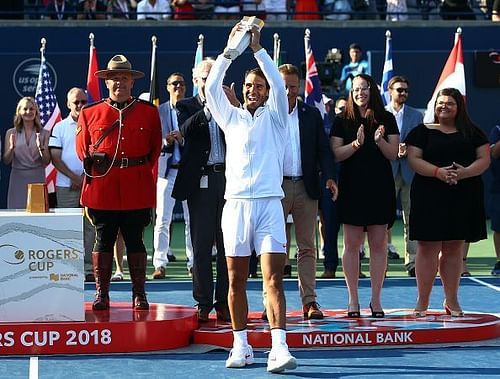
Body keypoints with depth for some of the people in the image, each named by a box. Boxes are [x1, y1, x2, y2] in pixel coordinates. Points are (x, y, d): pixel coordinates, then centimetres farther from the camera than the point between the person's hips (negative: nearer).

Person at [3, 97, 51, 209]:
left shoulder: (44, 134, 5)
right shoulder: (11, 133, 6)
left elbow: (47, 162, 1)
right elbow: (6, 161, 2)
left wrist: (41, 148, -16)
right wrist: (11, 148, -16)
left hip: (37, 179, 0)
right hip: (18, 180, 0)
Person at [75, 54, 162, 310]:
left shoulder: (149, 112, 9)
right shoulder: (90, 113, 8)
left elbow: (156, 150, 11)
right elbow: (82, 149, 12)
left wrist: (147, 176, 3)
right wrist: (94, 162, -3)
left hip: (137, 190, 0)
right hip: (102, 189, 0)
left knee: (135, 240, 4)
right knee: (103, 240, 4)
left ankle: (139, 295, 9)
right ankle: (101, 294, 10)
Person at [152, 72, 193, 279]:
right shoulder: (159, 111, 6)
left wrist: (182, 139, -15)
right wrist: (165, 142, -16)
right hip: (167, 169, 0)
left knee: (192, 219, 4)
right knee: (162, 220, -3)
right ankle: (160, 264, -2)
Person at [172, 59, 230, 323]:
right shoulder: (186, 106, 7)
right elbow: (185, 130, -13)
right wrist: (208, 108, -24)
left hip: (227, 179, 2)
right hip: (201, 181, -2)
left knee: (227, 244, 3)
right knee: (201, 245, 1)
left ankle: (224, 303, 8)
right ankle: (203, 303, 6)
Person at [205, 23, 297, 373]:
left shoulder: (275, 117, 11)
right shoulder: (231, 117, 16)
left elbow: (279, 85, -4)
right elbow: (212, 87, 4)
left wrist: (258, 48, -6)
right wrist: (230, 50, -2)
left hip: (269, 203, -2)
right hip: (236, 203, 2)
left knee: (273, 279, -10)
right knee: (236, 280, 5)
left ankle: (279, 348, -19)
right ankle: (242, 346, 13)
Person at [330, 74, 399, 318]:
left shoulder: (386, 120, 7)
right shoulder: (342, 121, 5)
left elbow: (393, 154, 2)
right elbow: (336, 154, -3)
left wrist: (379, 141, -17)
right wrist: (356, 143, -18)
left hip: (380, 188, 1)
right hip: (352, 187, -1)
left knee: (378, 244, 1)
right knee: (352, 244, 0)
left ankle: (376, 299, 6)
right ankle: (353, 299, 5)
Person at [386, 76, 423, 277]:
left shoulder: (416, 115, 13)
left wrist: (409, 151, -9)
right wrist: (394, 151, -12)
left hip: (410, 171, 2)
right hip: (386, 171, -2)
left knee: (411, 218, -1)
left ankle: (412, 261, 0)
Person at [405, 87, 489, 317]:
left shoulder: (472, 133, 11)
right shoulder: (423, 132, 5)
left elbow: (484, 159, 3)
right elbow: (414, 159, -5)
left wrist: (464, 172, -16)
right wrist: (438, 172, -20)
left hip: (463, 198, 2)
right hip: (430, 197, -2)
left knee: (454, 249, 7)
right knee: (428, 248, -4)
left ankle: (451, 300, 14)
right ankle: (422, 302, 0)